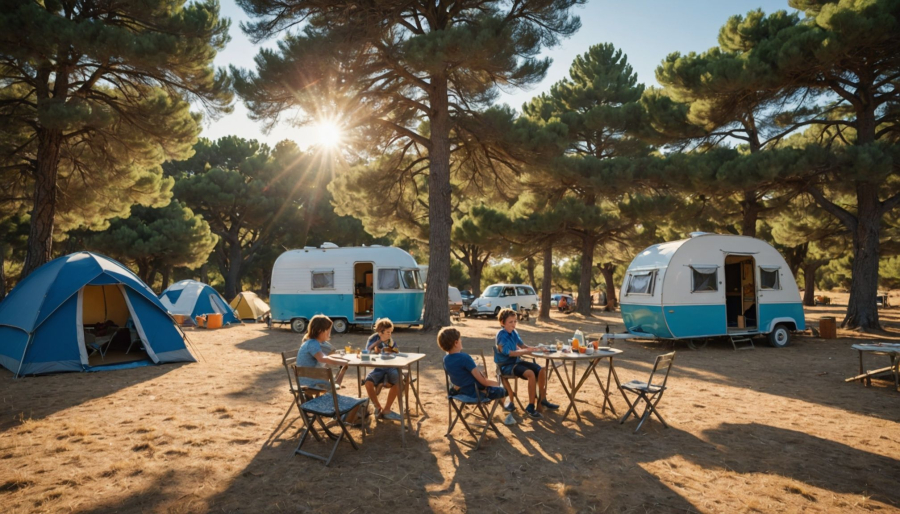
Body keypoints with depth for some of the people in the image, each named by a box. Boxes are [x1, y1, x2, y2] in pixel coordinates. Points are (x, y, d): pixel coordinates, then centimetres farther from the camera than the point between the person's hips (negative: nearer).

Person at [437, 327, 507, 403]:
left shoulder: (446, 359, -6)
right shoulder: (465, 357, -29)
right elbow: (482, 380, -24)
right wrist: (494, 383, -5)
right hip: (475, 392, -8)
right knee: (502, 391, 14)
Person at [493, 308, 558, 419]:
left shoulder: (514, 333, 7)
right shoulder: (501, 336, -16)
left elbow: (523, 346, 15)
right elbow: (509, 353, -23)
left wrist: (535, 349, -3)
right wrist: (527, 351, -25)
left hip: (516, 361, 8)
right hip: (506, 365, -8)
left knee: (542, 371, -5)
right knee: (530, 374, -30)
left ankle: (543, 400, 11)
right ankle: (530, 407, -19)